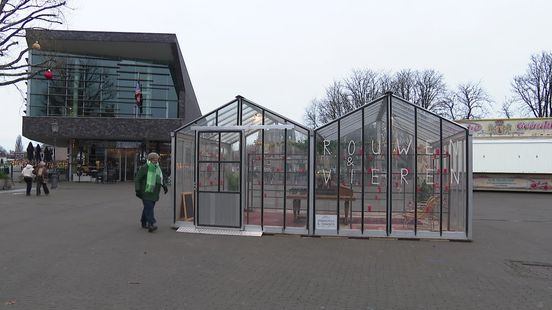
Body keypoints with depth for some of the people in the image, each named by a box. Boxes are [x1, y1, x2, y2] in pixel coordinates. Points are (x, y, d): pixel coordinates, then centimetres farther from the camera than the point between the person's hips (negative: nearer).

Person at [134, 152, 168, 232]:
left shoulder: (157, 168, 14)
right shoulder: (144, 168, -9)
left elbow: (160, 178, 28)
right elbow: (137, 179, -8)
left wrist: (164, 186, 18)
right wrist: (137, 190, -14)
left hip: (154, 193, 7)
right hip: (146, 192, -7)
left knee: (148, 208, 14)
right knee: (149, 208, -14)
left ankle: (144, 223, 27)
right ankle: (151, 225, -21)